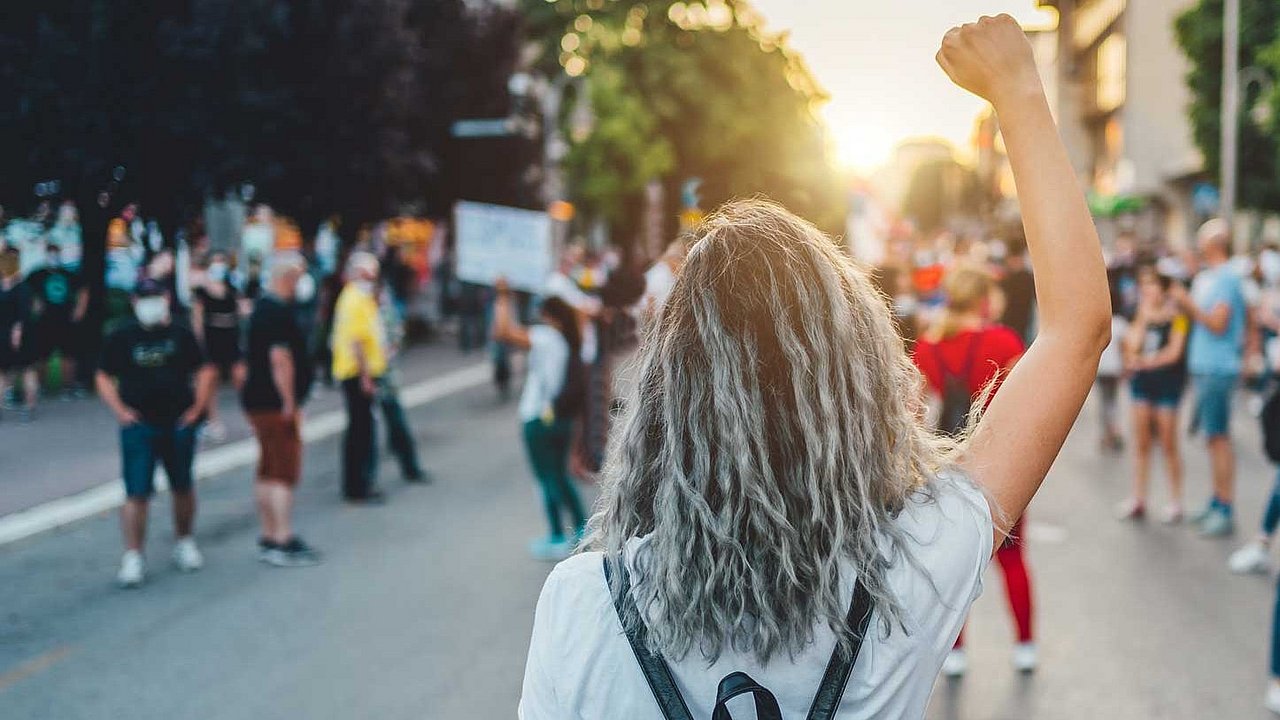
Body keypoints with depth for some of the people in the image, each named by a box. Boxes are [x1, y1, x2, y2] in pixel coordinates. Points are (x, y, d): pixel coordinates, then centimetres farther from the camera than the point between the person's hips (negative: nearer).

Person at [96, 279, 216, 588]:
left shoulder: (181, 335, 4)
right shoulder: (121, 338, 0)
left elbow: (204, 370, 11)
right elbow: (104, 378, 5)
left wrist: (198, 406, 0)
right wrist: (120, 410, -7)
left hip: (179, 424, 2)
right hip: (139, 426, -2)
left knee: (183, 487, 14)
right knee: (136, 493, -7)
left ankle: (185, 543, 33)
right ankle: (132, 557, -3)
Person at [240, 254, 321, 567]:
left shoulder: (262, 307, 16)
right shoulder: (279, 312, -17)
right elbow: (280, 359, -24)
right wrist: (290, 405, -20)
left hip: (257, 399, 10)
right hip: (275, 403, -10)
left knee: (268, 471, 14)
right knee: (285, 471, -8)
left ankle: (269, 537, 20)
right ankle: (284, 541, -9)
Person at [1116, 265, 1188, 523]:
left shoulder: (1176, 315, -5)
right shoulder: (1141, 314, 12)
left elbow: (1174, 351, -10)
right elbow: (1133, 346, 1)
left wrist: (1147, 361, -10)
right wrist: (1143, 318, -6)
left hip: (1168, 379, -5)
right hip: (1142, 380, 6)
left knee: (1168, 442, -1)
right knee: (1141, 442, 6)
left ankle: (1175, 502, 7)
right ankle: (1138, 500, 10)